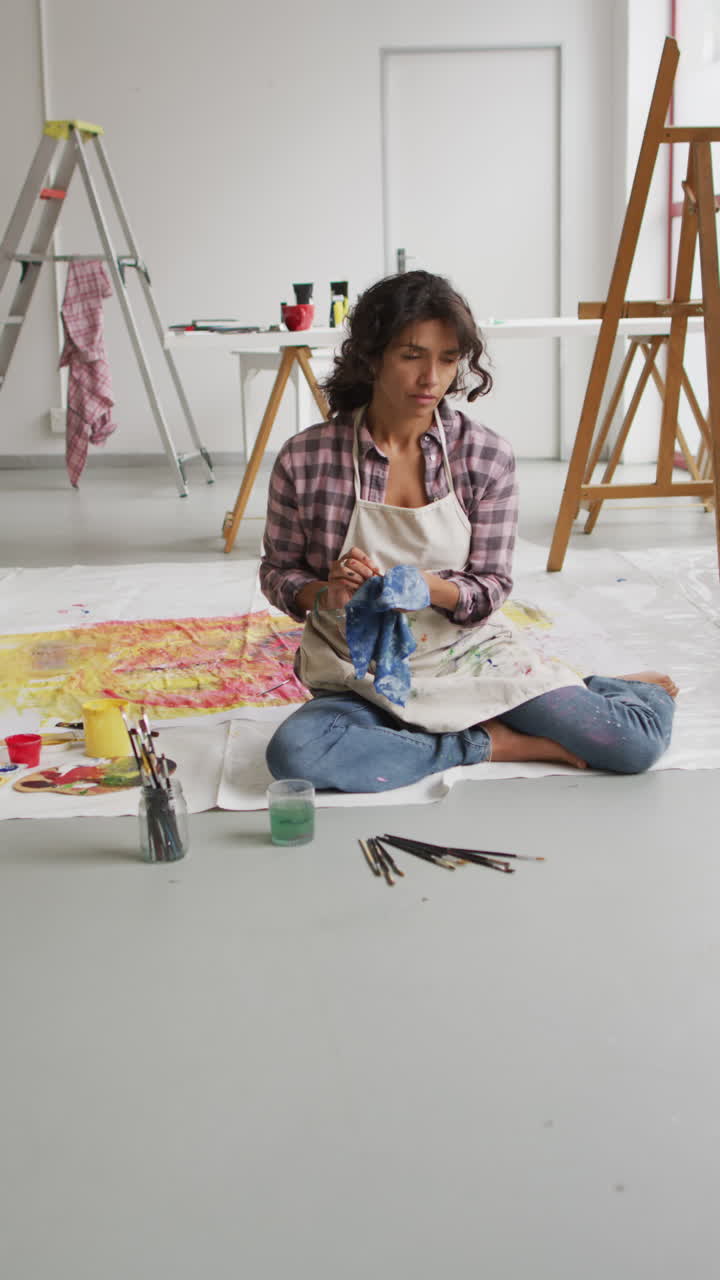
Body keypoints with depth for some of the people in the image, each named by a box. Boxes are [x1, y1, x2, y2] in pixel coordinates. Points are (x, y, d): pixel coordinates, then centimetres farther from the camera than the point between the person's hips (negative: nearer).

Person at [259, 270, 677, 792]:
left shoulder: (488, 456, -7)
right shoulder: (305, 459, -9)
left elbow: (490, 587, -3)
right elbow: (278, 572, 3)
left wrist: (430, 588, -27)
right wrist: (324, 594, -21)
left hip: (470, 652, 0)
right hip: (364, 677, 1)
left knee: (637, 744, -18)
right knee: (294, 754, -35)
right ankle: (490, 743, -15)